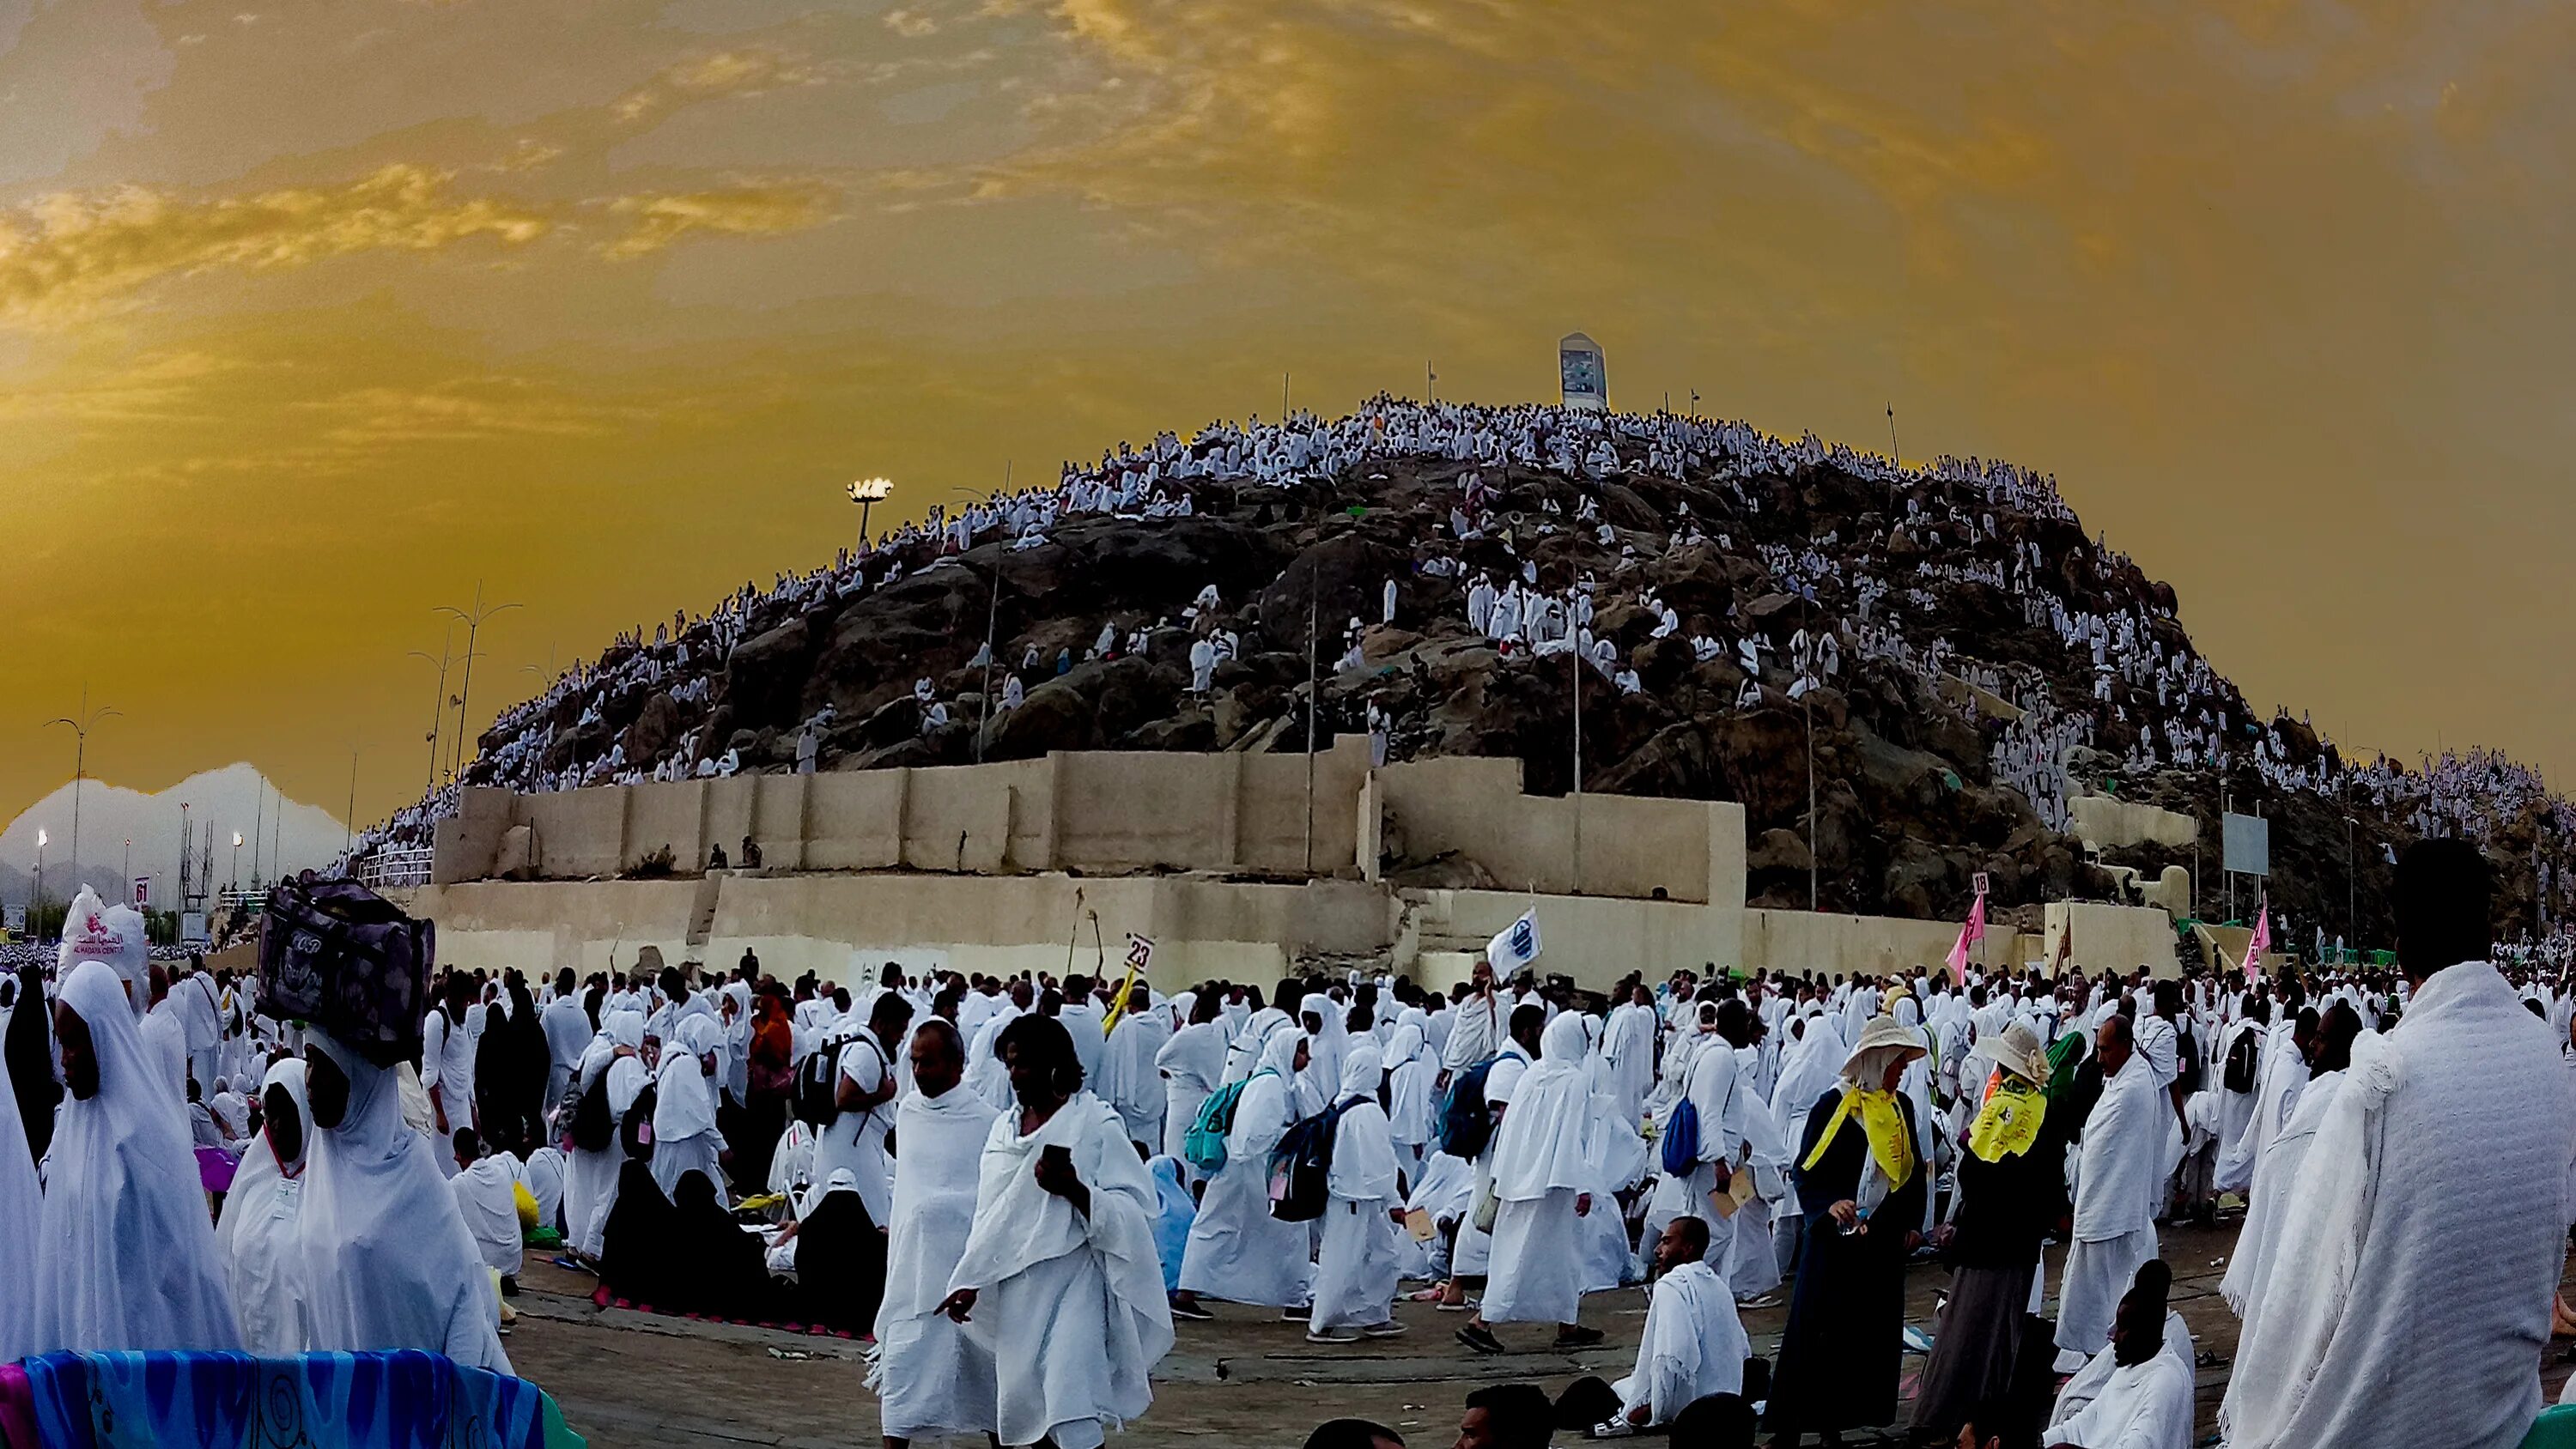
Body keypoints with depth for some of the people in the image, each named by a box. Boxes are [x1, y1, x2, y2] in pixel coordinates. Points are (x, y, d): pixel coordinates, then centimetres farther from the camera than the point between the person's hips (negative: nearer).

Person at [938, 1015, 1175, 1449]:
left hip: (1074, 1281, -6)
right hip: (1017, 1287, 6)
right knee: (1024, 1408, 9)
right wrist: (969, 1282, 12)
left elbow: (1134, 1209, -11)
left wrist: (1074, 1189, -25)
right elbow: (990, 1216, 17)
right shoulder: (1005, 1128, 11)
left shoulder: (1096, 1124, -7)